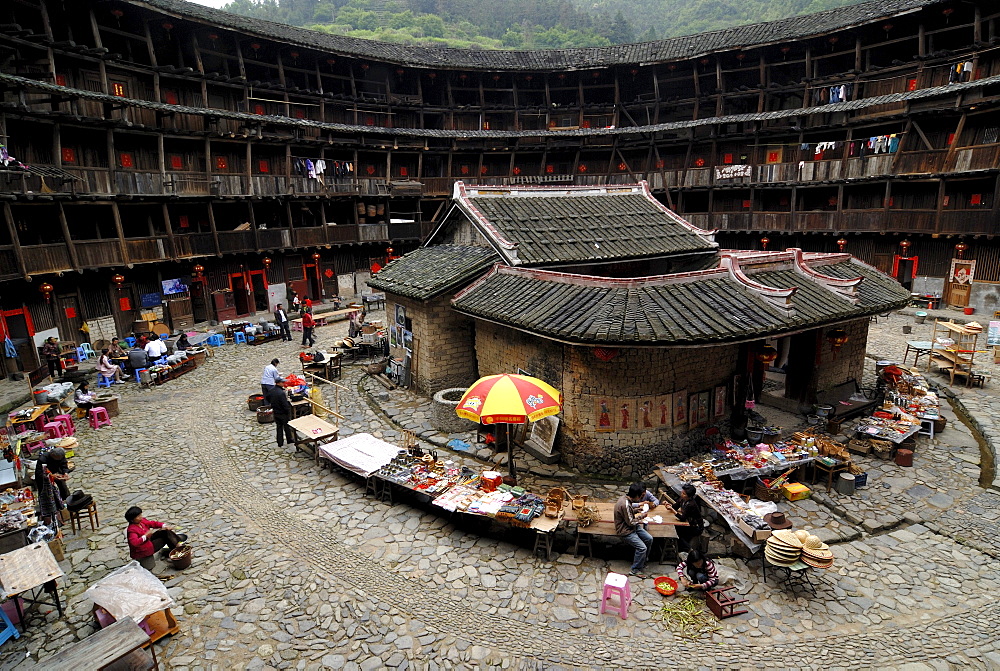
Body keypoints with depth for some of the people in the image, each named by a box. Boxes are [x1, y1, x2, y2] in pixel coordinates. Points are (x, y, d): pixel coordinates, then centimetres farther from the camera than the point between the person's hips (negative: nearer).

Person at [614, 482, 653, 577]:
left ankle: (642, 562, 20)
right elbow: (630, 522, -22)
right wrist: (641, 516, -7)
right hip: (625, 530, -10)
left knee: (649, 539, 5)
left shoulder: (626, 498, -1)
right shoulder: (625, 504, -32)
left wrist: (638, 515, 3)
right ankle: (635, 570, 1)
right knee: (642, 548, -17)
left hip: (632, 526, 10)